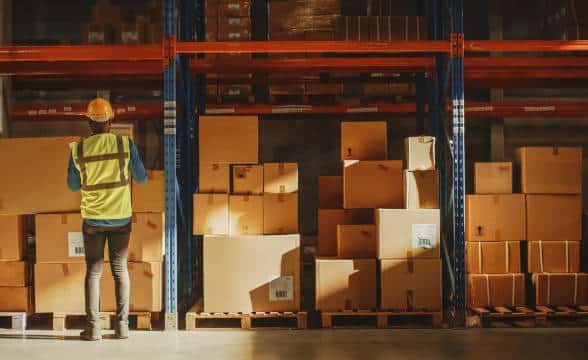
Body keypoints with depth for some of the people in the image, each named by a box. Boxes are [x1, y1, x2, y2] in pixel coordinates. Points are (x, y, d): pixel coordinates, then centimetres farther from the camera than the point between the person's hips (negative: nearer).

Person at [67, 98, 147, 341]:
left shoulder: (78, 149, -5)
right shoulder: (125, 145, -8)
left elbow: (73, 186, 7)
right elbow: (142, 178, 2)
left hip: (92, 219, 0)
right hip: (120, 218, 0)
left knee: (93, 272, 8)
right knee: (120, 270, 9)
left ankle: (93, 327, 4)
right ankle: (122, 325, 6)